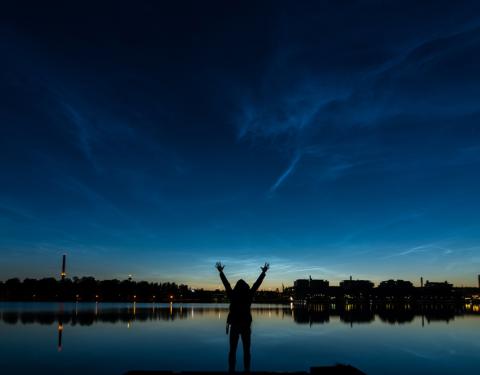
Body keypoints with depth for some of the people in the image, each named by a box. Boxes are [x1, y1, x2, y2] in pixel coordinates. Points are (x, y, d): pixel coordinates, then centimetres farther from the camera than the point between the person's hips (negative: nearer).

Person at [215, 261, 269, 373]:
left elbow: (226, 283, 0)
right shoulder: (249, 296, -8)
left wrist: (221, 271, 10)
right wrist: (264, 272, 6)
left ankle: (231, 370, 6)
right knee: (246, 350, 10)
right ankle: (247, 370, 8)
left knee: (232, 350, 8)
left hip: (234, 325, 0)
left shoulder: (232, 296, -9)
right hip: (246, 326, 0)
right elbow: (257, 283, -2)